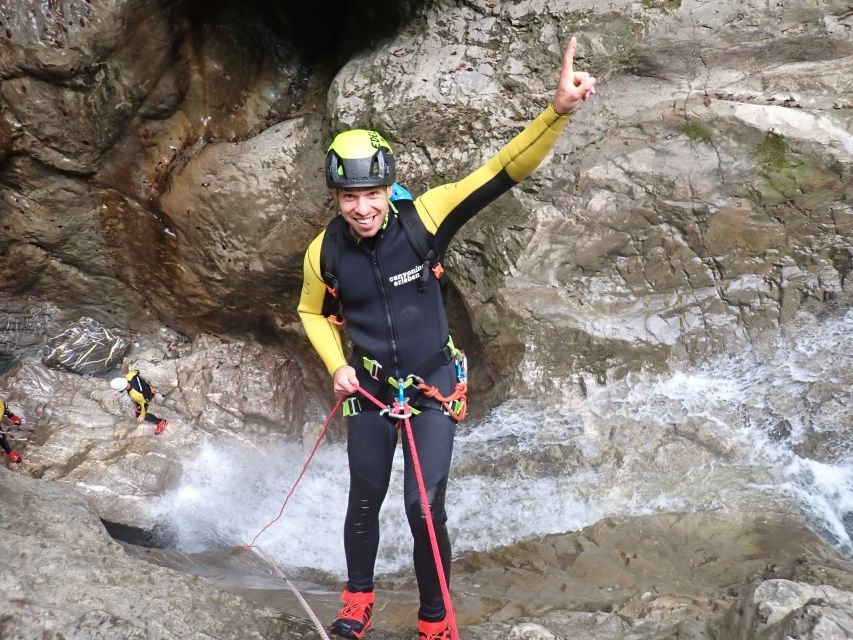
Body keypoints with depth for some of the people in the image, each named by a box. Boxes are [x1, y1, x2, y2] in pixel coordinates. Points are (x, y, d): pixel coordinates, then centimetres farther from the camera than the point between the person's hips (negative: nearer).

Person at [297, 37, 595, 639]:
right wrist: (337, 365, -5)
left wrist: (559, 109, -38)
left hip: (432, 388, -2)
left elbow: (502, 172, -27)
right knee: (364, 504, 14)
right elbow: (313, 311, 10)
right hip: (369, 388, 3)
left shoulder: (422, 219, -20)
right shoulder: (325, 252, -12)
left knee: (425, 510, -5)